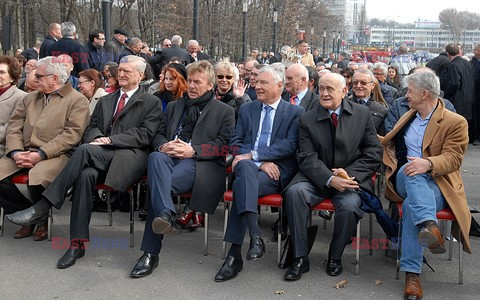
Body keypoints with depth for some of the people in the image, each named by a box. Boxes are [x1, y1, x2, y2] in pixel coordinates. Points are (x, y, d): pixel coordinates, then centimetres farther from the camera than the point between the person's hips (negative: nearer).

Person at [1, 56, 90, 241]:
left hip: (55, 155, -6)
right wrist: (16, 152, -8)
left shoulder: (77, 100, 2)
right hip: (24, 154, 6)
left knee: (37, 177, -35)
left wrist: (41, 154, -18)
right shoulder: (29, 99, 21)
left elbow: (72, 135, -10)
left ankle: (41, 219, -3)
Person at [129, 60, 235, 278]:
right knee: (156, 157, -37)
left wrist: (193, 151, -12)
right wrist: (163, 145, -3)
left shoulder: (224, 111, 16)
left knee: (162, 184, -34)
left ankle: (151, 252, -38)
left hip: (199, 162, -3)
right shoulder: (173, 106, 31)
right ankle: (165, 215, -53)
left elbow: (223, 144, 3)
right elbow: (159, 134, 24)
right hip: (169, 155, 4)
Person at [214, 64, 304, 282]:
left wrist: (252, 155, -16)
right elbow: (236, 142, 10)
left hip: (277, 172, -2)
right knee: (244, 166, -36)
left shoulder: (296, 112, 9)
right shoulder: (246, 109, 20)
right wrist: (260, 162, -9)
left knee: (242, 185, -33)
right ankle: (255, 236, -46)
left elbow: (290, 145, -6)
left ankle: (234, 255, -33)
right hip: (248, 166, 2)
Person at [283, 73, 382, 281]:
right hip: (318, 177, 1)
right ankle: (300, 258, -17)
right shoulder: (307, 119, 4)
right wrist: (330, 179, -22)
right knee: (294, 192, -29)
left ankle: (335, 257, -4)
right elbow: (307, 158, -5)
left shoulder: (362, 114, 5)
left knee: (349, 205, -32)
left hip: (352, 178, -1)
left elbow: (374, 153, 3)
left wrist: (350, 173, -13)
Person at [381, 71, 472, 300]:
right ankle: (429, 225, -59)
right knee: (412, 172, -36)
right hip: (405, 180, 4)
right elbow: (388, 142, 35)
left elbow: (453, 158, -12)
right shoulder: (408, 117, 20)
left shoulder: (456, 122, 0)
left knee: (411, 205, -38)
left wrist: (428, 164, -31)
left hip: (437, 183, -4)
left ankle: (412, 272, -41)